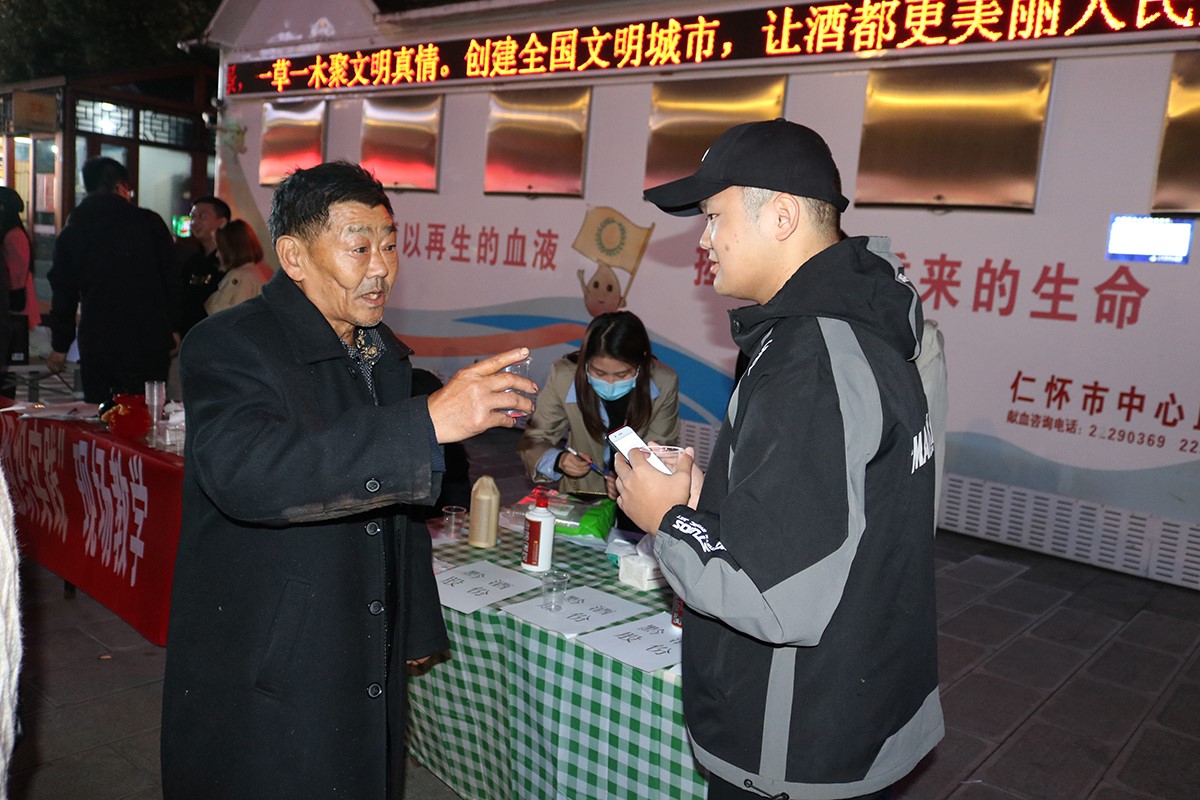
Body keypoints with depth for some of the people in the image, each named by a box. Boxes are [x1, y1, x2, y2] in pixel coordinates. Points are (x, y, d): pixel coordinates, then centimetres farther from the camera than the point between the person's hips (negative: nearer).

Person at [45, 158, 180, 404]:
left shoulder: (70, 234, 7)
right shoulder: (149, 222, -1)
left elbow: (63, 295, 11)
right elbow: (171, 278, 0)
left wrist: (59, 346, 20)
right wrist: (173, 329, 9)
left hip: (95, 345, 2)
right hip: (147, 340, -2)